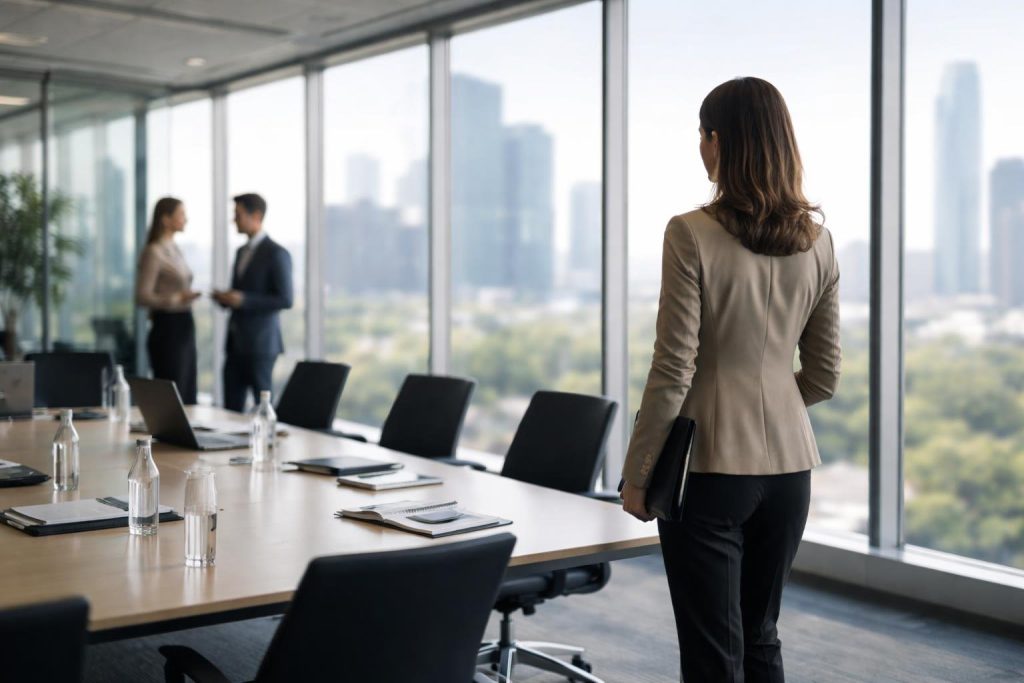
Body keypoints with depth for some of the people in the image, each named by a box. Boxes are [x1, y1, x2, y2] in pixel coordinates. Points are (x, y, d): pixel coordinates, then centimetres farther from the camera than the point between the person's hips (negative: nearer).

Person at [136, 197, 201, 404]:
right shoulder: (153, 252, -11)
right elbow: (142, 297, -17)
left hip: (184, 329, 8)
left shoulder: (174, 249, 14)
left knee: (187, 400, 8)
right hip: (167, 331, -8)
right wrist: (177, 298, -29)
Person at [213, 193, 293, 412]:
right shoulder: (242, 252, 17)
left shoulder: (277, 253, -9)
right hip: (236, 342, 8)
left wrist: (243, 300, -21)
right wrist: (225, 298, 3)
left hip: (260, 344, -8)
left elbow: (285, 300, -15)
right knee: (231, 408, 5)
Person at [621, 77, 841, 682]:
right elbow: (824, 377, 7)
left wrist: (637, 474, -4)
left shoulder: (693, 235, -13)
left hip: (711, 466, -5)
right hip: (788, 462, 6)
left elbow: (673, 373, -14)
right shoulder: (817, 241, 3)